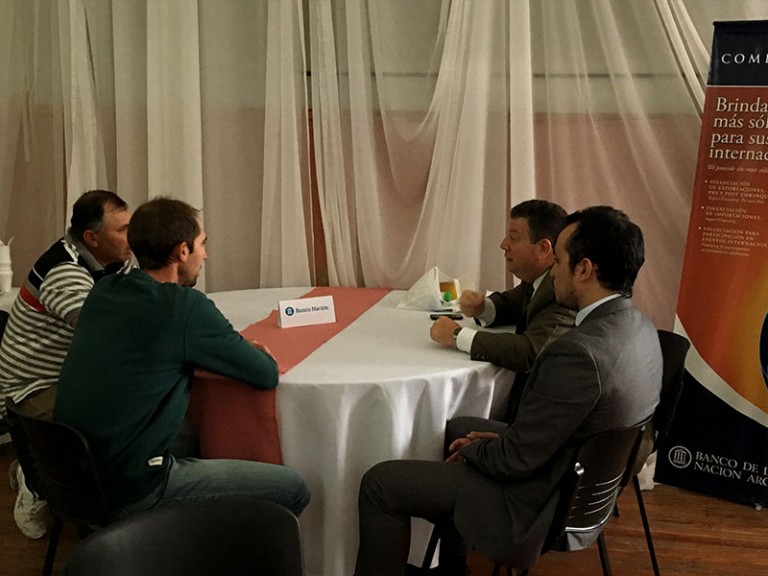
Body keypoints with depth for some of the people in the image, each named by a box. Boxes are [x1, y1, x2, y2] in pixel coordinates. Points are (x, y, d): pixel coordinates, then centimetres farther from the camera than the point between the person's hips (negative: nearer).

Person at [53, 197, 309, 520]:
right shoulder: (186, 307, -17)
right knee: (293, 490, -4)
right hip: (129, 493, -8)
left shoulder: (102, 291, 4)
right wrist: (259, 354, 16)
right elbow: (267, 375, -8)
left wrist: (237, 348, 11)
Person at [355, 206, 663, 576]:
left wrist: (473, 448, -5)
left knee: (380, 482, -3)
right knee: (456, 428, 28)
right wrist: (507, 436, 2)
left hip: (540, 505, -9)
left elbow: (517, 460, -25)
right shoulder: (638, 327, -3)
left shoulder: (579, 352, -33)